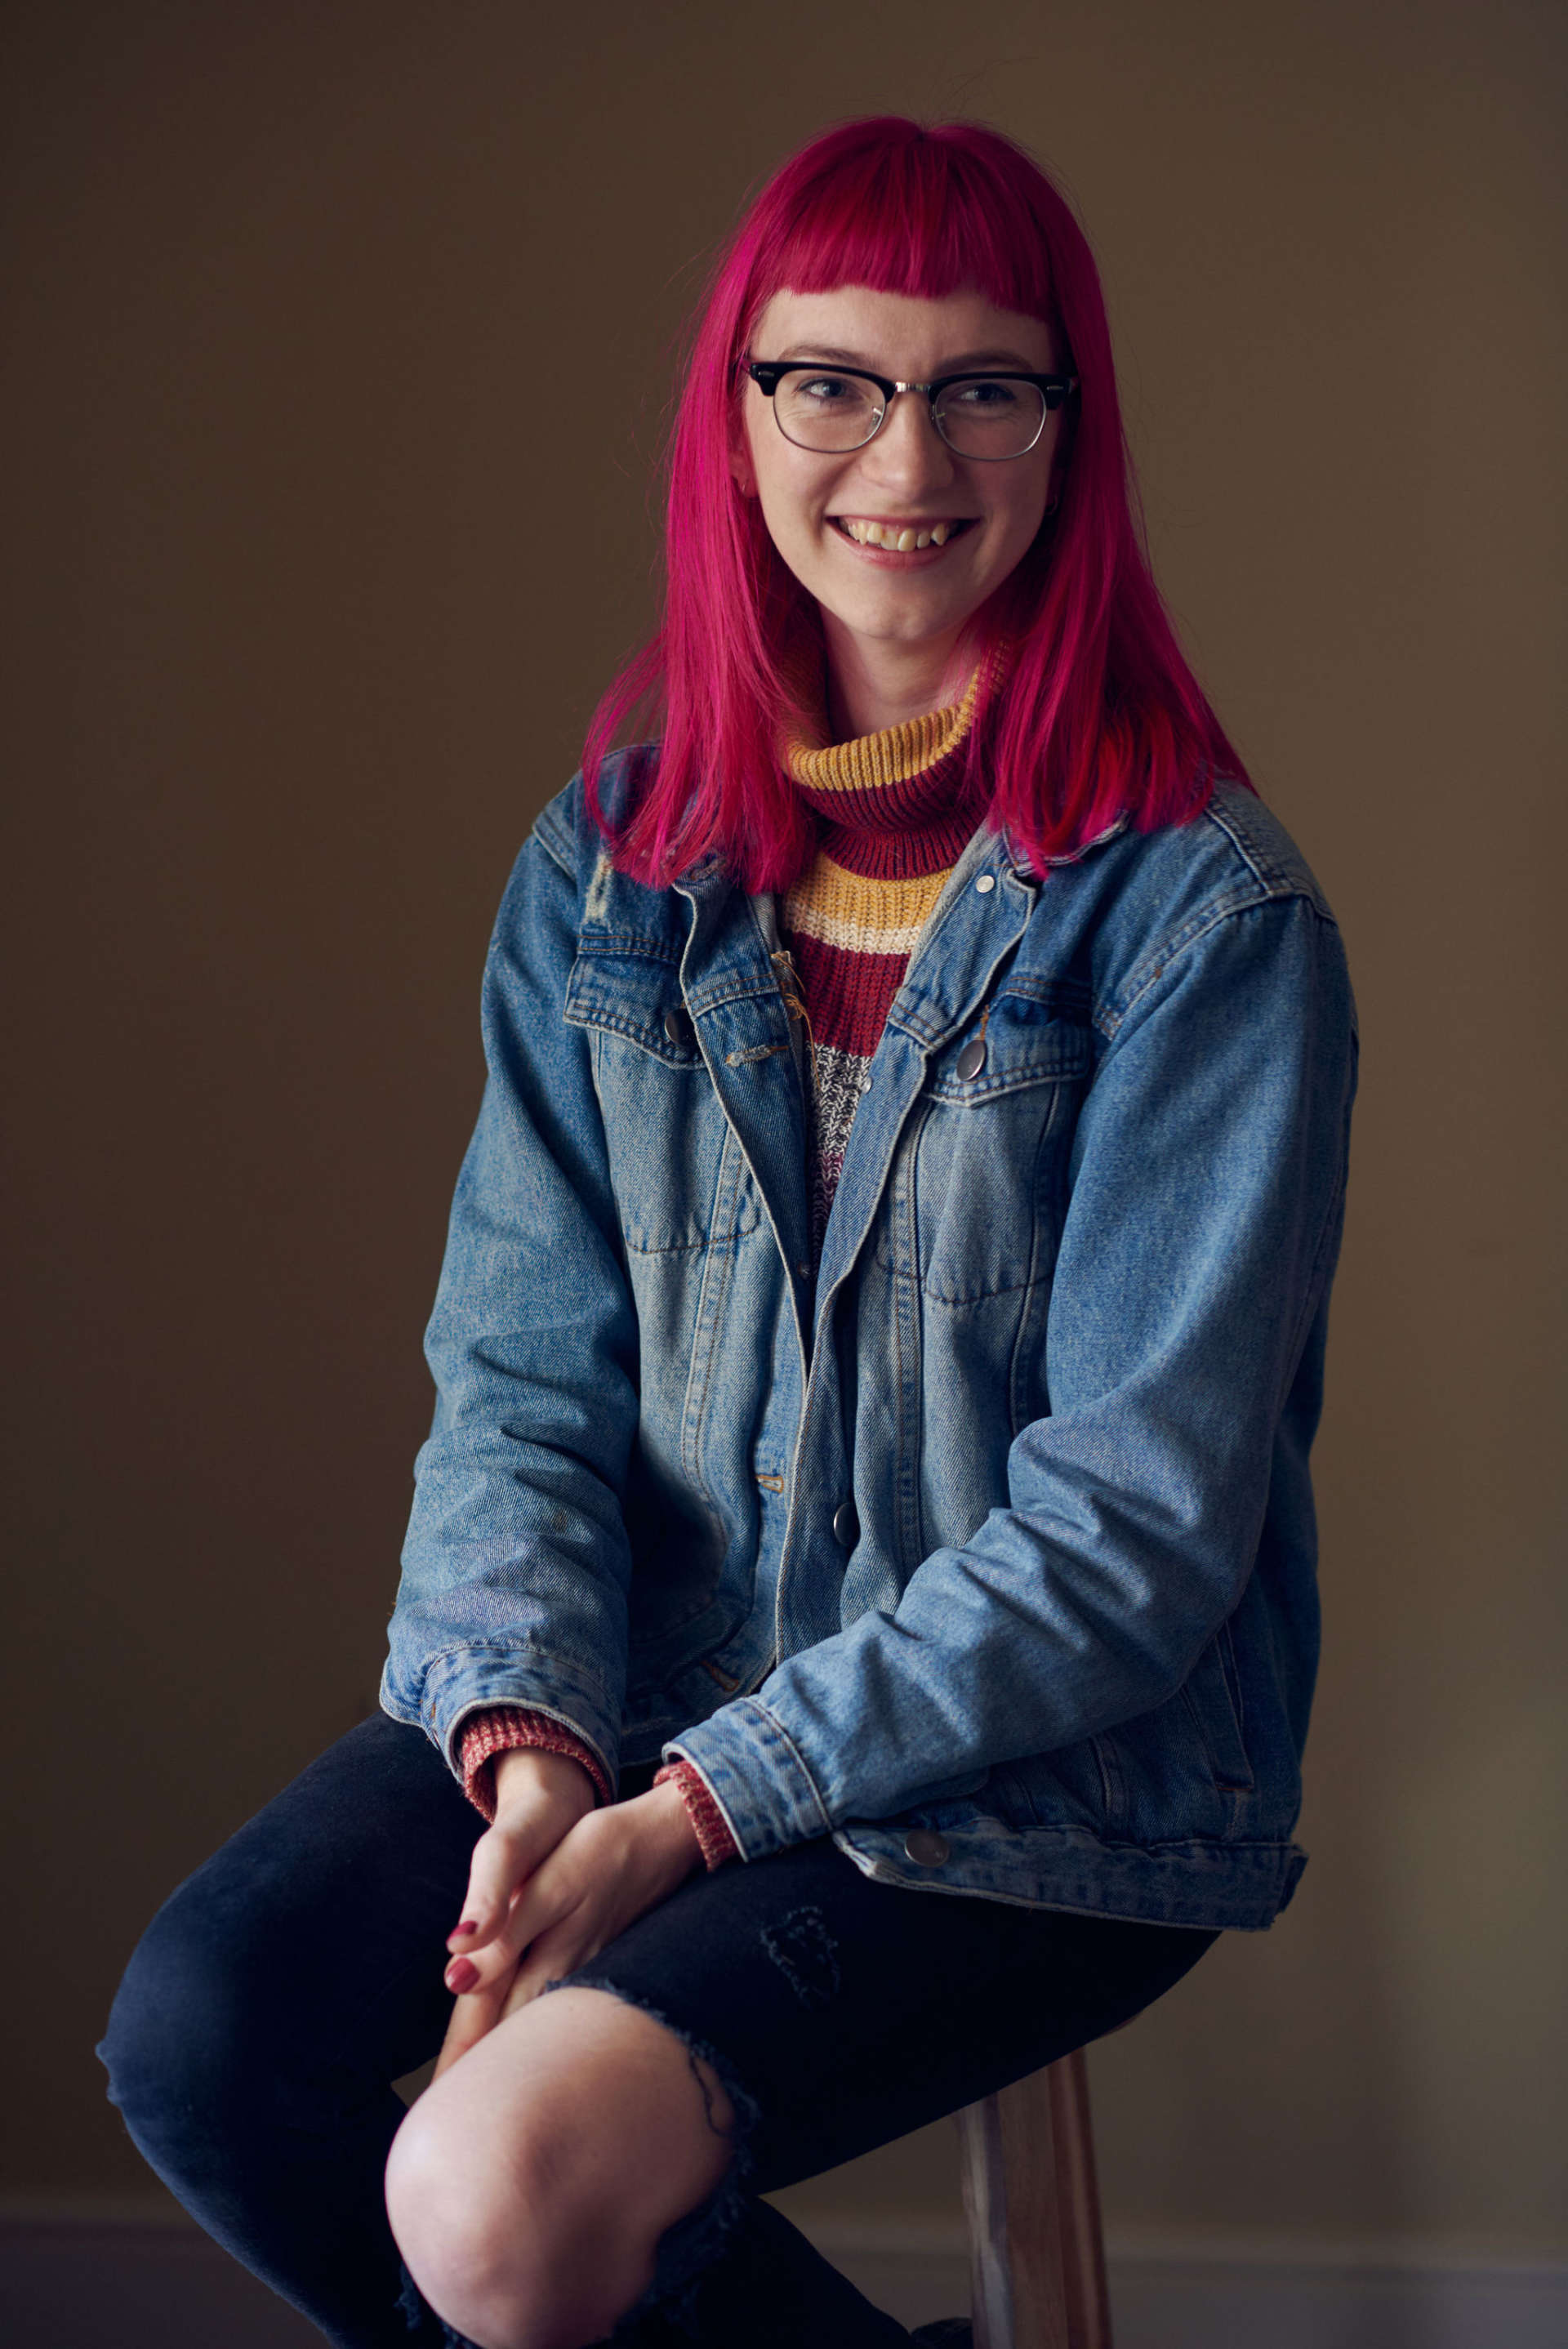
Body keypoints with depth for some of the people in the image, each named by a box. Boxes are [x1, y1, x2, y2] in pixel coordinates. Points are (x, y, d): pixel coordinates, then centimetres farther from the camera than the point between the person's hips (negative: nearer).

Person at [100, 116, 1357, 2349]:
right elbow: (524, 1368, 4)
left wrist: (697, 1810, -20)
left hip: (1047, 1771, -5)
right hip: (641, 1689, 6)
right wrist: (530, 1742, -16)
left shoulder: (1205, 911, -11)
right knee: (200, 2034, -17)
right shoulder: (610, 862, 6)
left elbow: (1140, 1515, -14)